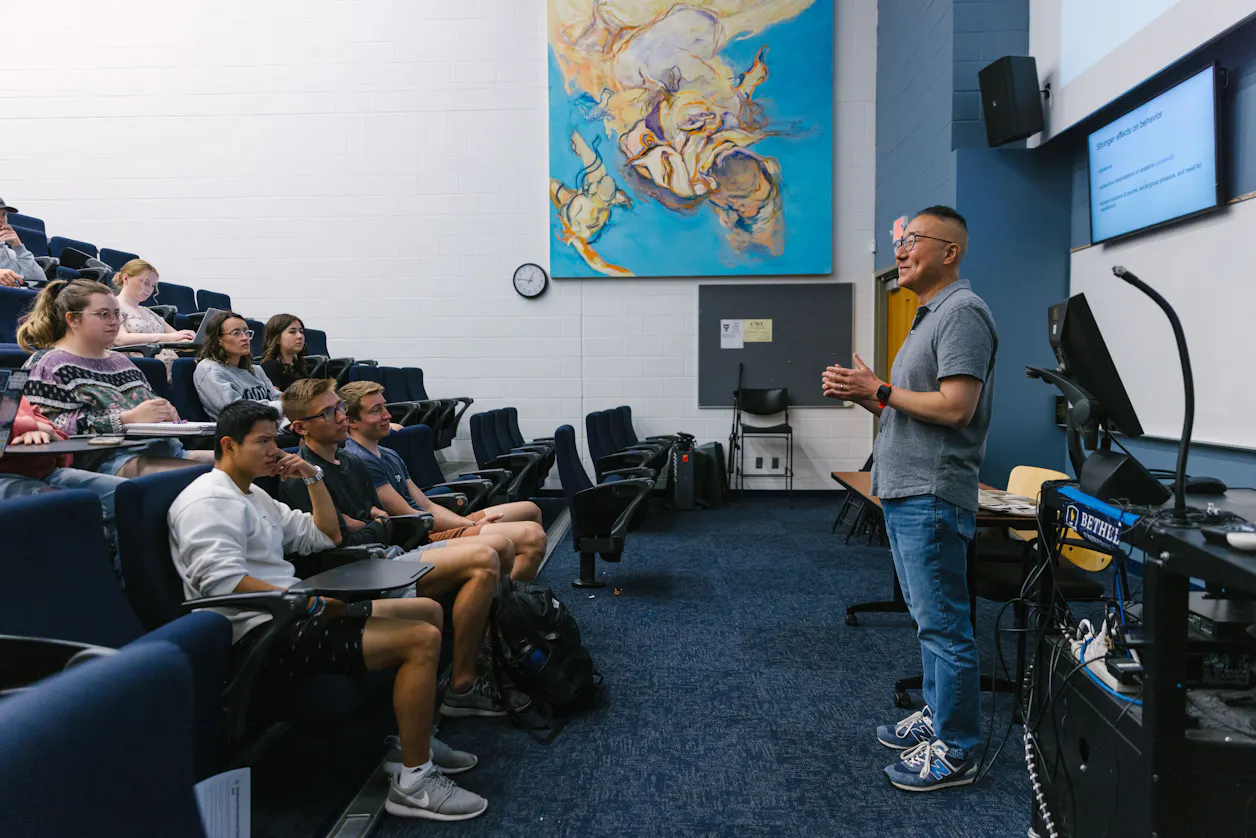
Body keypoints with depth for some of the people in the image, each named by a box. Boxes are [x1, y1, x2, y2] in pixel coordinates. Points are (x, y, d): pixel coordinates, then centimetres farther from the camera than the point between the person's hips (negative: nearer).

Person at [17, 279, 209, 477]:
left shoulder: (122, 361, 27)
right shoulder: (48, 365, 4)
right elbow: (49, 426, -9)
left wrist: (165, 413, 3)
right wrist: (129, 418, -16)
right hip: (106, 460, -7)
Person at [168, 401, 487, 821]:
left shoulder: (253, 495, 22)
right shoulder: (208, 500, -10)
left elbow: (325, 537, 25)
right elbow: (222, 580, -26)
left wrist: (313, 479, 11)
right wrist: (314, 603, -24)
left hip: (291, 615, 11)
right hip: (259, 635, -11)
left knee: (427, 610, 13)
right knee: (422, 640, -22)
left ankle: (414, 735, 20)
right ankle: (413, 783, -14)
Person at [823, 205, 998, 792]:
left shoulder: (962, 312, -13)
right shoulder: (928, 316, 19)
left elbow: (954, 408, -23)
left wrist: (879, 390, -14)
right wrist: (860, 395, 5)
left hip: (932, 496, -11)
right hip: (904, 492, 11)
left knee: (942, 623, -2)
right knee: (928, 617, 19)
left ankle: (955, 751, 10)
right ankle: (937, 716, 33)